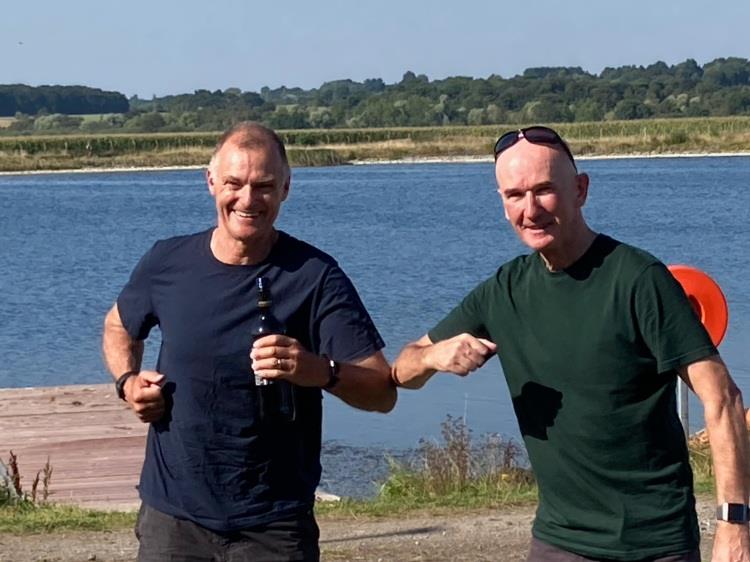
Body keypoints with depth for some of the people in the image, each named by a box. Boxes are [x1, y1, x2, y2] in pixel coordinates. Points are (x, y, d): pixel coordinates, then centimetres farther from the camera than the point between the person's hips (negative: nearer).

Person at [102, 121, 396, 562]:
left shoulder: (314, 276, -10)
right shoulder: (168, 262, -1)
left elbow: (383, 392, -13)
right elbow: (119, 326, 20)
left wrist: (322, 371, -33)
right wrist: (127, 380, 0)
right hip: (171, 515, 3)